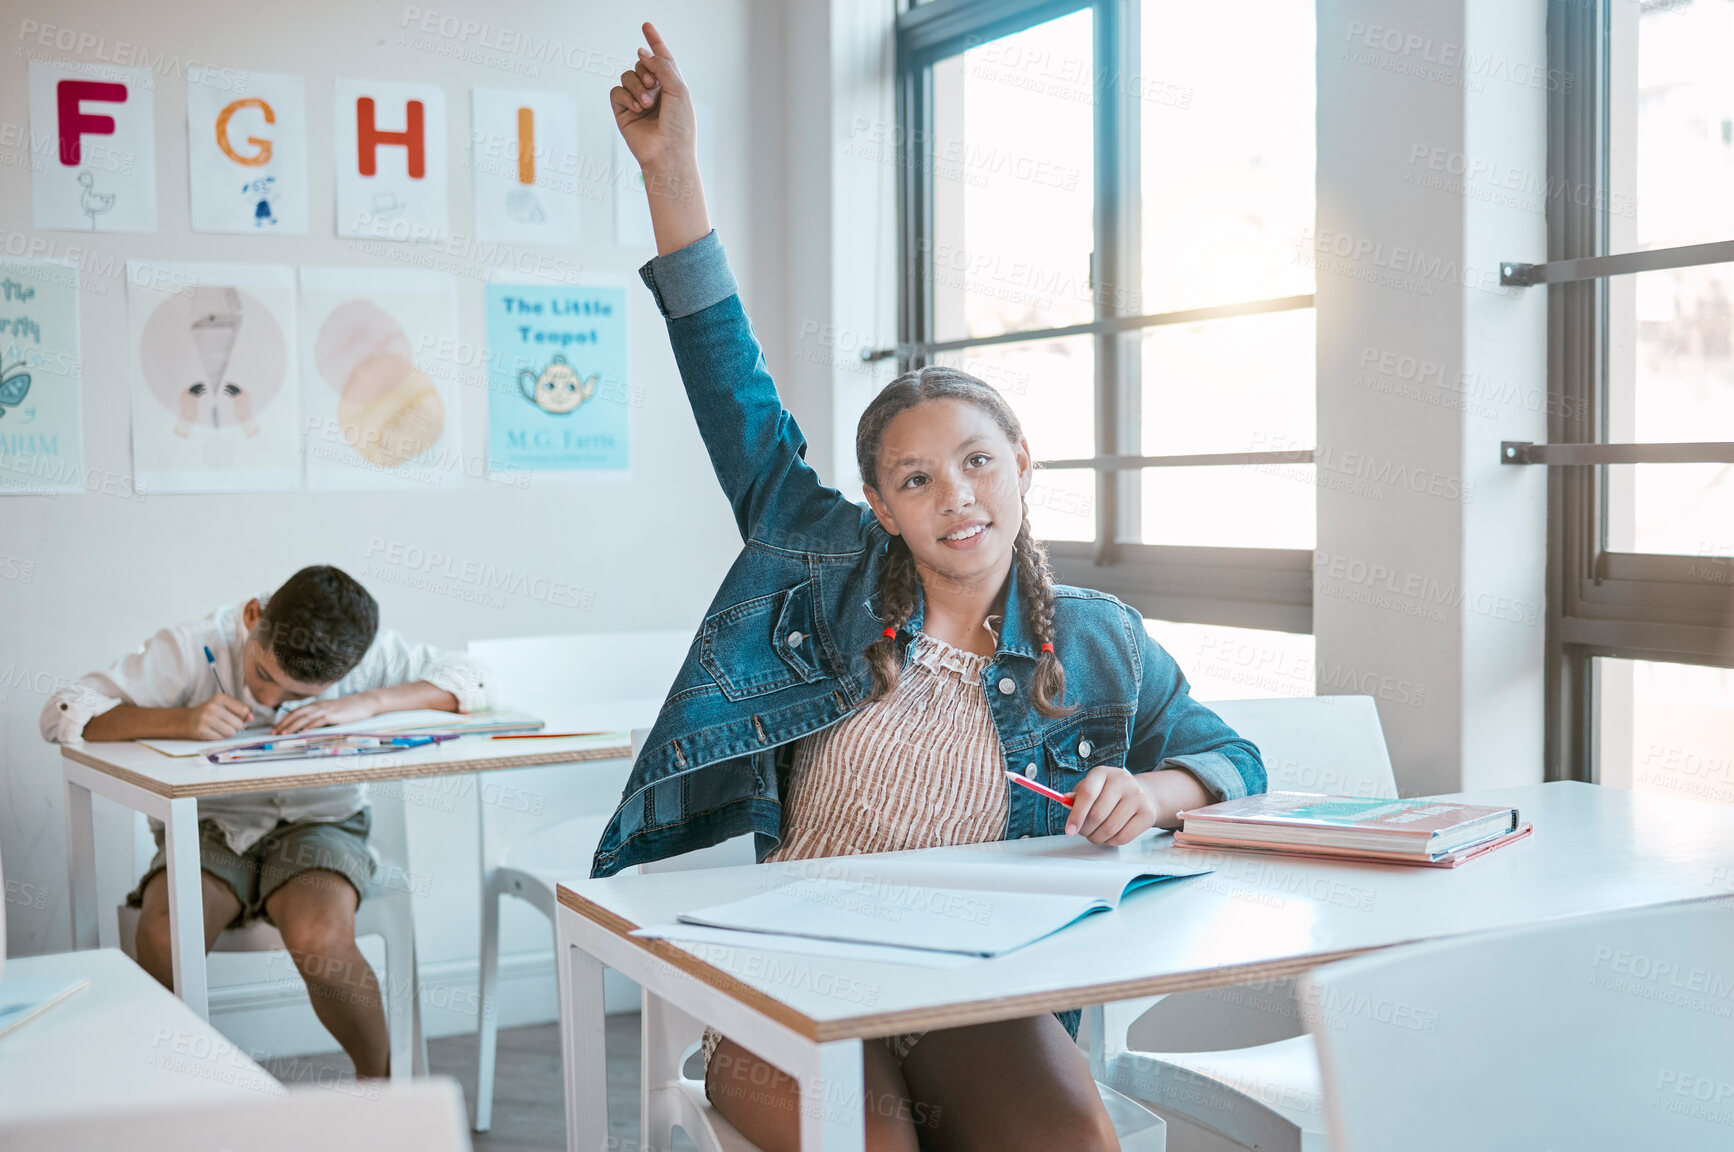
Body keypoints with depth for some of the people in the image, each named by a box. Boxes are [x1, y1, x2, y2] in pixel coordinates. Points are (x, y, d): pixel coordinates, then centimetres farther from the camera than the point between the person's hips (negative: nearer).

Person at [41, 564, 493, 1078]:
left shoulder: (361, 651, -14)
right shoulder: (192, 649, -17)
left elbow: (471, 680, -9)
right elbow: (64, 712, -17)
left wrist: (366, 704, -23)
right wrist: (179, 719, -34)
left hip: (319, 822, 0)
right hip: (210, 824, 1)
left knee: (320, 941, -32)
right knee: (164, 939, -31)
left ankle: (382, 1081, -2)